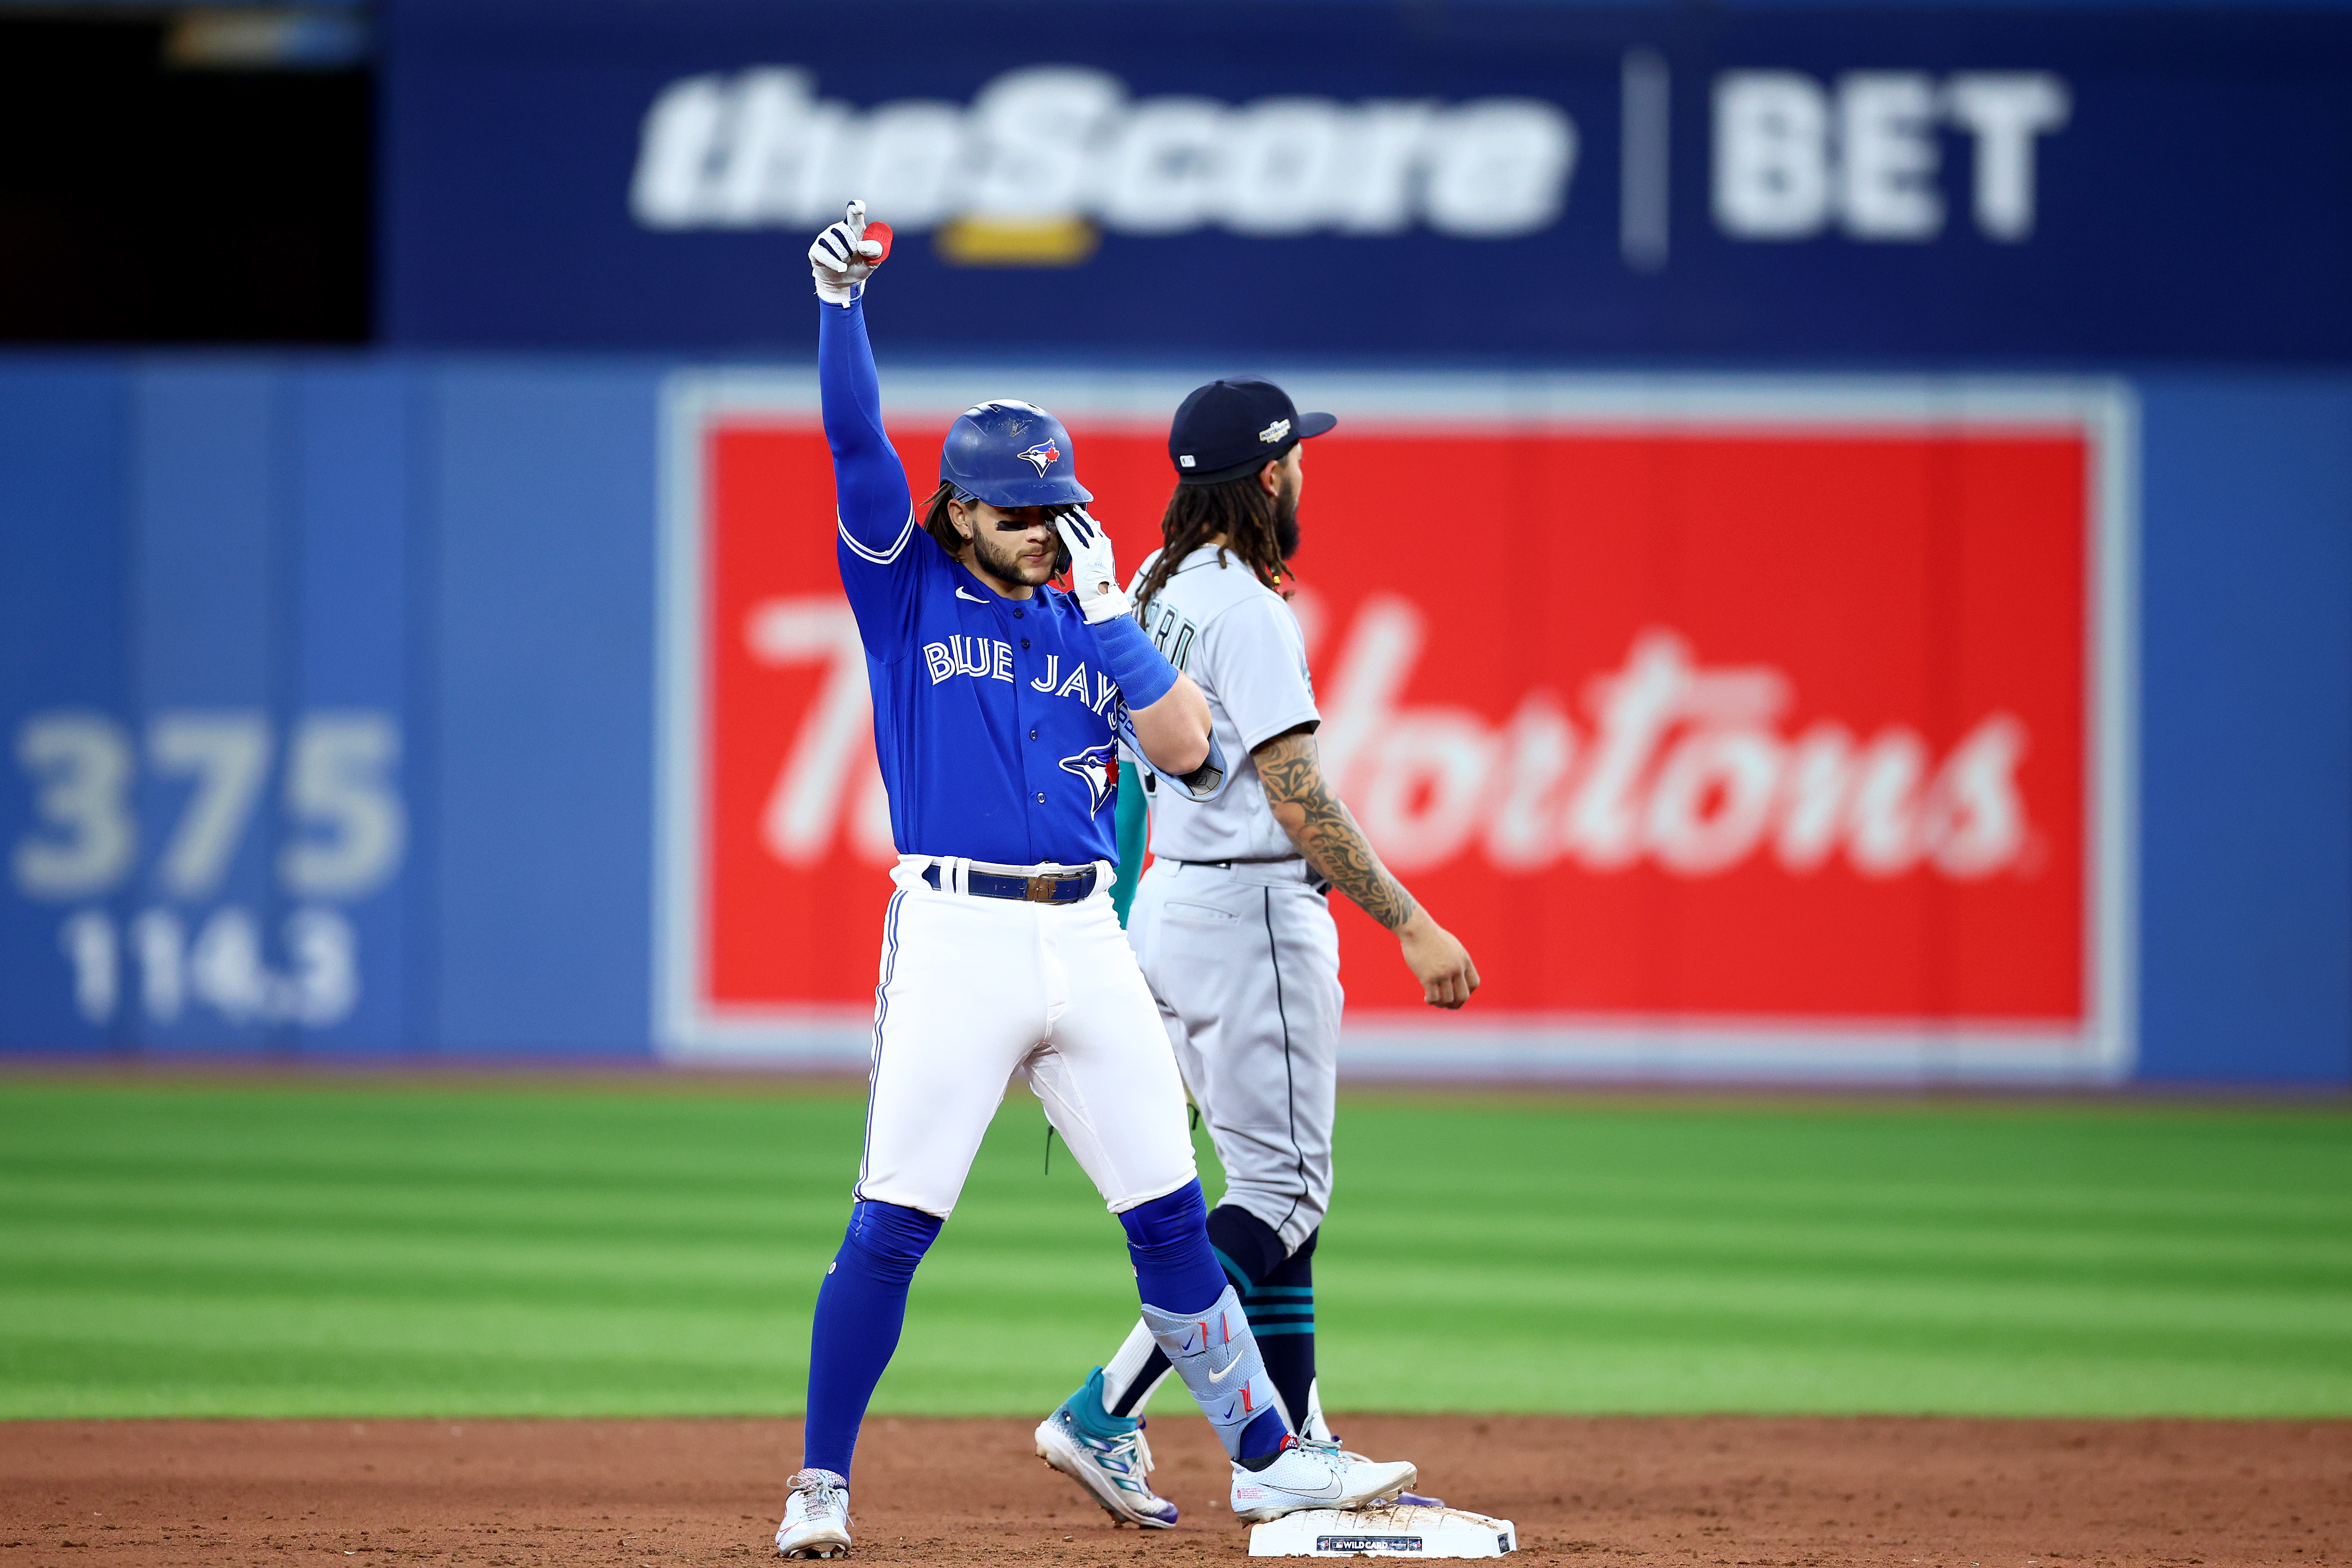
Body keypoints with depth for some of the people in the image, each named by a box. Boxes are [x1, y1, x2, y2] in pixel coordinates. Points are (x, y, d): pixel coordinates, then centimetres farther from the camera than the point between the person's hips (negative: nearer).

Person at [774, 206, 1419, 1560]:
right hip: (954, 935, -4)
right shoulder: (905, 584, 5)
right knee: (891, 1228, -7)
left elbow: (1188, 748, 2)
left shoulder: (1090, 619, 15)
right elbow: (856, 438, -7)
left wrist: (1105, 607, -2)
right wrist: (844, 302, -19)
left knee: (1172, 1220, 6)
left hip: (1088, 940, 4)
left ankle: (1268, 1458, 11)